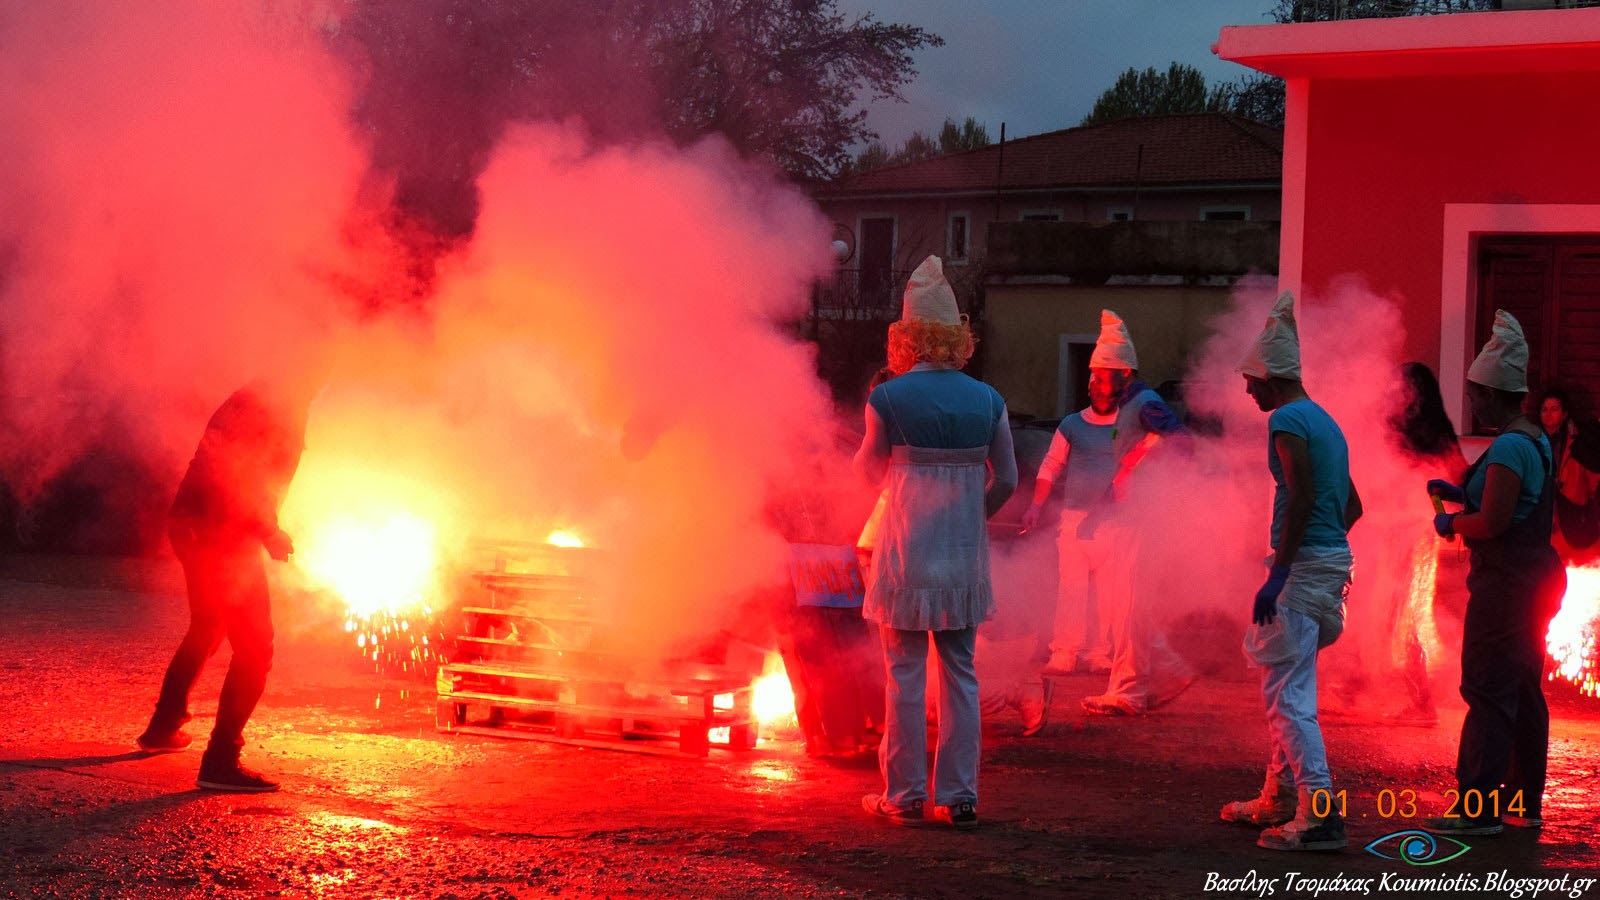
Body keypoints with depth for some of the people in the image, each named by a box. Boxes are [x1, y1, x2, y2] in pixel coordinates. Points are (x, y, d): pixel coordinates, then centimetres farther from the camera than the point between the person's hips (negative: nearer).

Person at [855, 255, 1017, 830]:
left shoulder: (887, 399, -9)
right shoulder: (987, 400, 1)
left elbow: (870, 473, 6)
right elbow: (1006, 481, 7)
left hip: (906, 555, -3)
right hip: (966, 556, 3)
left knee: (905, 674, 5)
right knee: (960, 674, 9)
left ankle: (905, 796, 10)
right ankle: (959, 796, 12)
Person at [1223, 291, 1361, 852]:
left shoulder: (1287, 420, -11)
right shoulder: (1325, 421, 19)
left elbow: (1300, 497, -22)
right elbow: (1352, 505, 22)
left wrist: (1277, 574, -22)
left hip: (1303, 564, -10)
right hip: (1333, 560, 10)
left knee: (1288, 691, -10)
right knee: (1287, 684, 19)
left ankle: (1319, 814, -16)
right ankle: (1279, 799, 27)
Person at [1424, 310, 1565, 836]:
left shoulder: (1508, 447, -18)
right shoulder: (1536, 440, 14)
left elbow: (1494, 522, -23)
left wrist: (1452, 522, -6)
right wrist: (1461, 494, 16)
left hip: (1506, 584, -10)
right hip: (1535, 578, 10)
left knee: (1487, 691, -7)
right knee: (1524, 693, 15)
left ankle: (1478, 808, -6)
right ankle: (1524, 803, 22)